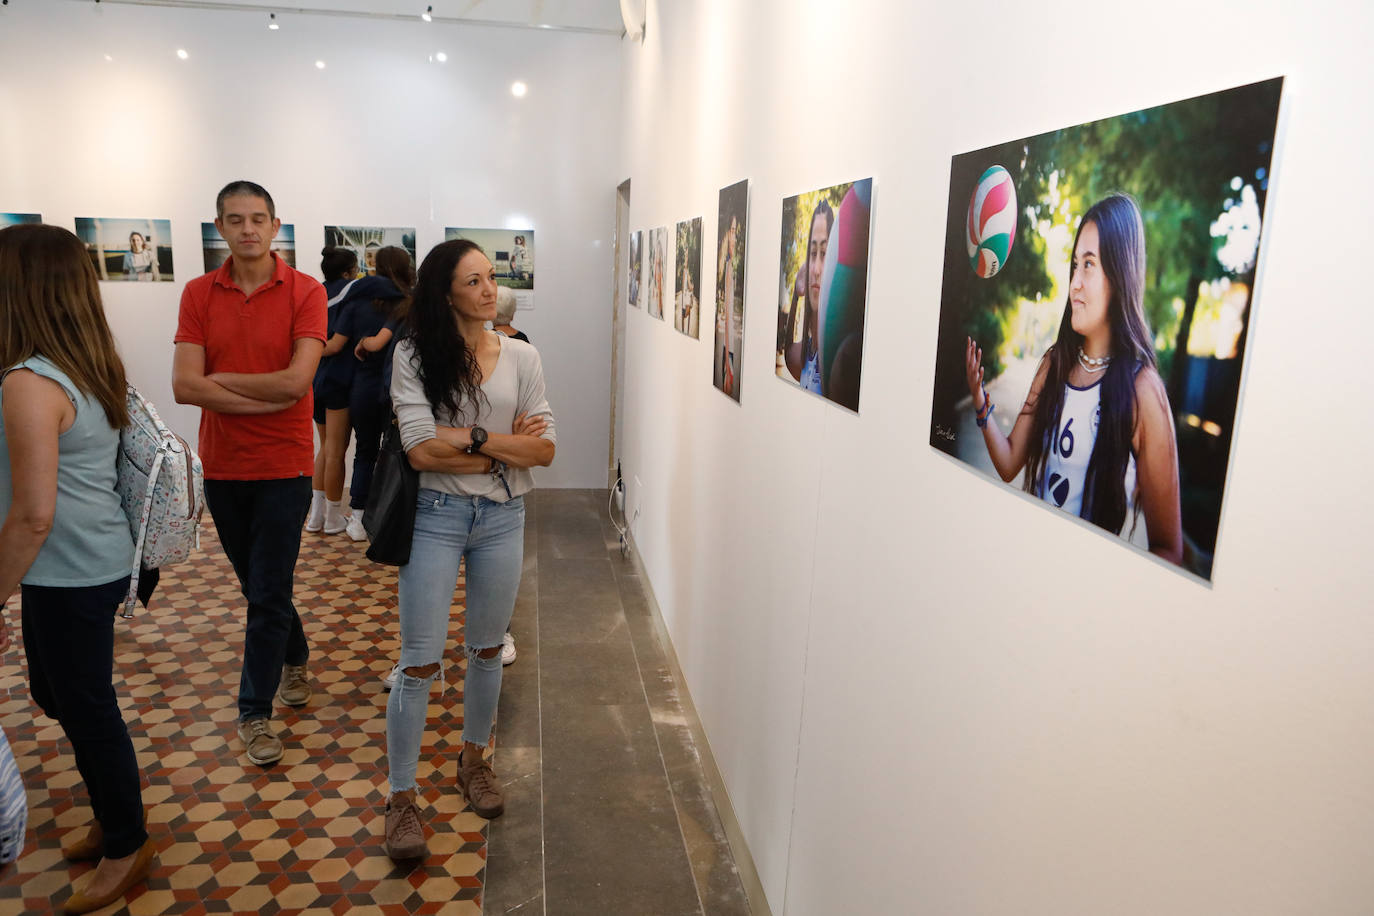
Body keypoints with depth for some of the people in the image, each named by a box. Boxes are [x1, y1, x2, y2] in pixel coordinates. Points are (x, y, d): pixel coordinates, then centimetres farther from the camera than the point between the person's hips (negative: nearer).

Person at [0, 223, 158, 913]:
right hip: (97, 561, 9)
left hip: (68, 576, -9)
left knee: (85, 708, 8)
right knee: (58, 693, 24)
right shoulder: (92, 368, 4)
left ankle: (126, 847, 27)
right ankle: (115, 812, 40)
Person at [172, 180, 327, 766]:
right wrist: (267, 398, -16)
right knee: (258, 585, 18)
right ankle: (293, 659, 42)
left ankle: (255, 711, 16)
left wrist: (220, 378, -9)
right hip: (221, 465, 4)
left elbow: (297, 380, -19)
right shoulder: (198, 295, 1)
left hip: (284, 466, -3)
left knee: (267, 594, 1)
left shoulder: (306, 292, -7)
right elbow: (185, 386, -10)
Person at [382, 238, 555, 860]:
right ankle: (401, 798, 19)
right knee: (419, 663, 2)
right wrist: (506, 448, -14)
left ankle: (473, 760, 40)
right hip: (436, 517, -3)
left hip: (503, 518, 3)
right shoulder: (415, 355, -7)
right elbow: (422, 451, -17)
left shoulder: (521, 357, 1)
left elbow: (544, 450, -4)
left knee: (487, 650, 17)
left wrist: (471, 438, -15)